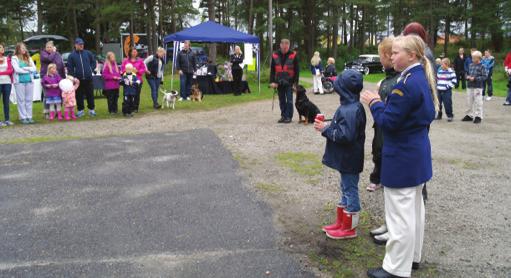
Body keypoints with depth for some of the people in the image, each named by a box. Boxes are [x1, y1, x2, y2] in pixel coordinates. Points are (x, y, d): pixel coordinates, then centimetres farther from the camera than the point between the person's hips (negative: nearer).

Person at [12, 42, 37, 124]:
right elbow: (17, 70, -10)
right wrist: (28, 70, -3)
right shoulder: (14, 58, 2)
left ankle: (29, 117, 9)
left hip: (29, 81, 4)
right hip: (19, 81, -4)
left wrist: (24, 68, -8)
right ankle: (23, 117, 0)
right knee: (21, 100, -3)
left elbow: (34, 69, 5)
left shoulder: (29, 58, 15)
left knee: (29, 100, 4)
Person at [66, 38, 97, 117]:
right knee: (79, 96, 5)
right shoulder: (71, 56, 2)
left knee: (90, 94, 4)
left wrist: (90, 69, 3)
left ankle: (91, 110, 14)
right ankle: (80, 110, 15)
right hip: (78, 79, -1)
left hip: (88, 78, 1)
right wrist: (72, 76, -8)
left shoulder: (88, 53, 7)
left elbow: (93, 62, 15)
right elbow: (69, 68, 1)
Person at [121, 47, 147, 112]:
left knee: (137, 94, -1)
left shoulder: (140, 60, 9)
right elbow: (123, 69, 5)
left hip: (138, 80, 1)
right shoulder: (126, 61, 7)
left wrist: (137, 71, -10)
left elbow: (143, 69, 7)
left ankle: (135, 108, 9)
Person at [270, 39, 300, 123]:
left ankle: (288, 116, 5)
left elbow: (297, 70, -3)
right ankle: (283, 116, 19)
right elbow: (272, 70, 4)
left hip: (289, 82, -3)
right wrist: (272, 81, -3)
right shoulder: (275, 55, 1)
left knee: (289, 100, -2)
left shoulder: (293, 55, -5)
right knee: (282, 100, 10)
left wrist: (295, 82, -6)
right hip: (279, 82, 3)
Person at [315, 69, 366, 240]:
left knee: (349, 190, 3)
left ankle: (349, 228, 17)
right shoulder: (352, 106, 6)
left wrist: (325, 129, -20)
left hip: (349, 161, -10)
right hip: (346, 159, 10)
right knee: (346, 189, 19)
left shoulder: (350, 110, -25)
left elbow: (346, 136, -29)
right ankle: (341, 223, 33)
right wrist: (327, 127, 5)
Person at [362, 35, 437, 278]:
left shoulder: (407, 84, -22)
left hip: (402, 158, -10)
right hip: (417, 155, 10)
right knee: (414, 208, 20)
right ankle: (412, 256, 35)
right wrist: (381, 103, 8)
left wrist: (374, 103, -7)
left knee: (400, 213, -1)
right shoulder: (422, 79, 8)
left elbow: (388, 121, -22)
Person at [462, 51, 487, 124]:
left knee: (478, 102, -3)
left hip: (478, 87, -6)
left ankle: (478, 116, 4)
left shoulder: (482, 66, -7)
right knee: (469, 102, 12)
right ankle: (469, 115, 23)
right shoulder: (471, 65, 9)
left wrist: (475, 78, -17)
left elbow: (485, 76, -11)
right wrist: (467, 77, -3)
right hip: (469, 86, 6)